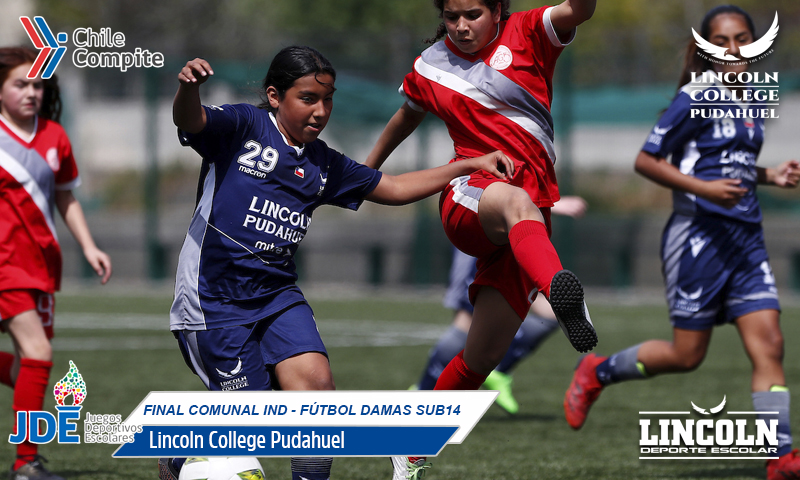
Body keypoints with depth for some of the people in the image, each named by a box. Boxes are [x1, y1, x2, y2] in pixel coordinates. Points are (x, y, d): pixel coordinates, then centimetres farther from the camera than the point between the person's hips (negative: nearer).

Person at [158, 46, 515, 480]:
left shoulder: (323, 165, 12)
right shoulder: (241, 127, -6)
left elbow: (394, 188, 21)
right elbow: (188, 120, -25)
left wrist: (472, 166, 15)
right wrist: (188, 86, -49)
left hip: (276, 293, 6)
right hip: (214, 295, -6)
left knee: (314, 380, -18)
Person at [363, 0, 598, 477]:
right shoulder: (431, 67, 14)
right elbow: (407, 117, 34)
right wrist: (366, 169, 46)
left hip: (530, 218, 1)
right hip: (467, 198, -1)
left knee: (483, 358, 0)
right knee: (515, 200, -41)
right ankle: (562, 294, -75)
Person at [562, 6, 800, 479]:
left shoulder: (751, 100, 13)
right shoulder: (697, 98, -10)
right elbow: (646, 160, -9)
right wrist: (704, 188, -20)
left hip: (745, 238, 6)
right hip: (700, 234, -6)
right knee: (687, 354, 0)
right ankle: (597, 373, 24)